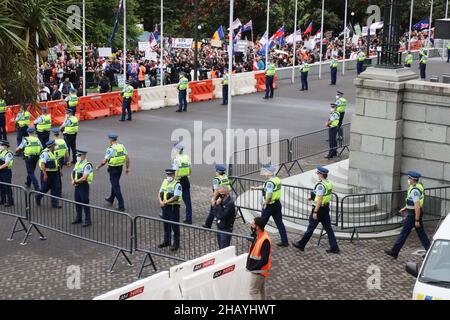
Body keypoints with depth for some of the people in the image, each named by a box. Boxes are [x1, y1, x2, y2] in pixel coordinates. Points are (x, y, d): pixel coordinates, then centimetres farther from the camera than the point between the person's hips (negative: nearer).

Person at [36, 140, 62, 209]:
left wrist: (58, 171, 20)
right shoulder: (45, 153, -17)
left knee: (56, 188, 2)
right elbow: (42, 164, -22)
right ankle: (38, 197, 34)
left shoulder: (53, 152, 11)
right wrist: (45, 174, -26)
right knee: (45, 188, 6)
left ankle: (54, 203, 5)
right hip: (47, 173, -8)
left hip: (54, 173, 8)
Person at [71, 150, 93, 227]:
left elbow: (84, 178, -22)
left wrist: (76, 181, -9)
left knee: (85, 203, -3)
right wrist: (73, 181, -3)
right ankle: (78, 218, 29)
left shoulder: (87, 165, -16)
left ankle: (88, 220, 5)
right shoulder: (77, 163, 11)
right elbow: (72, 173, 17)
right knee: (77, 202, 16)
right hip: (77, 186, 8)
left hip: (84, 186, -8)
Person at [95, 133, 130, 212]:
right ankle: (111, 199, 44)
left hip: (113, 169, -7)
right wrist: (127, 168, 11)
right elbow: (127, 158, 1)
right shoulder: (122, 146, 0)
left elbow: (104, 161, -18)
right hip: (120, 168, 7)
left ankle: (121, 206, -5)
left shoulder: (110, 149, -19)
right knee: (115, 184, 25)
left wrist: (98, 167, -1)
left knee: (116, 186, -2)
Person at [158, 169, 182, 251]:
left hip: (173, 207, -7)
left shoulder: (177, 184, -13)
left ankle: (176, 244, 7)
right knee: (166, 224, 17)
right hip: (165, 207, 7)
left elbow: (175, 197, -20)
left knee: (175, 226, -1)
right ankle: (166, 241, 30)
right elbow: (160, 193, 12)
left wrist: (165, 202, -17)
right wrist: (160, 201, -6)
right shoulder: (165, 182, 11)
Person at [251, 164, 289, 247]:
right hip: (277, 204, 8)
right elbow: (265, 187, 23)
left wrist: (266, 203, -14)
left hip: (270, 205, -8)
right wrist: (256, 188, 28)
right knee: (279, 223, 9)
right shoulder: (277, 179, 9)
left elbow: (269, 195, -30)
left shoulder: (270, 182, -20)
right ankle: (284, 241, 8)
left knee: (262, 222, 8)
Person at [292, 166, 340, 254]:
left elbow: (319, 200, -24)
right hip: (326, 208, 8)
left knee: (311, 228, 4)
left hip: (319, 208, -8)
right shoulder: (329, 183, 6)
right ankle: (334, 247, 10)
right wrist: (312, 197, 18)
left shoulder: (320, 185, -22)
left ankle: (301, 245, 17)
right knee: (328, 228, 11)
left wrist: (315, 212, -21)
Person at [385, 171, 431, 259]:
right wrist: (405, 208, 24)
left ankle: (394, 252, 10)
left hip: (413, 214, -10)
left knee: (404, 233, 0)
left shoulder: (415, 190, -24)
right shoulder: (418, 186, 7)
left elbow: (417, 206, -26)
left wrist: (417, 220, -23)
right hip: (416, 213, 10)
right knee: (421, 233, 14)